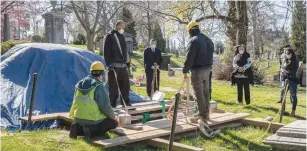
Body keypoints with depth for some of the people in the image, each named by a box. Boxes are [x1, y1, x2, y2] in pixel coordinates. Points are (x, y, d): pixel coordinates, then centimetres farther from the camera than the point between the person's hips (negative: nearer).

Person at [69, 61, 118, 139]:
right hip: (92, 120, -7)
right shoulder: (98, 86, -15)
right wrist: (113, 117, 3)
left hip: (78, 118, 7)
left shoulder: (80, 84, 8)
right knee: (113, 122, 11)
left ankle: (77, 128, 5)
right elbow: (105, 106, -15)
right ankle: (92, 131, -9)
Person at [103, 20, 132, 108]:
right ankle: (112, 105, 6)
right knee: (113, 87, -2)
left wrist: (127, 63, 15)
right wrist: (109, 64, -16)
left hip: (123, 65, 7)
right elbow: (106, 51, -10)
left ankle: (126, 103, 22)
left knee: (125, 85, 11)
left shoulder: (122, 37, 19)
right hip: (114, 66, -7)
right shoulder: (109, 36, -3)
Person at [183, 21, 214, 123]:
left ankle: (202, 116, -2)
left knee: (199, 93, -4)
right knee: (206, 92, 14)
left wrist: (185, 71, -10)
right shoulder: (208, 40, 15)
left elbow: (189, 57, -16)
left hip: (197, 70, -9)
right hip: (207, 69, 9)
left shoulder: (194, 40, -14)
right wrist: (208, 66, 17)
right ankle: (206, 114, 22)